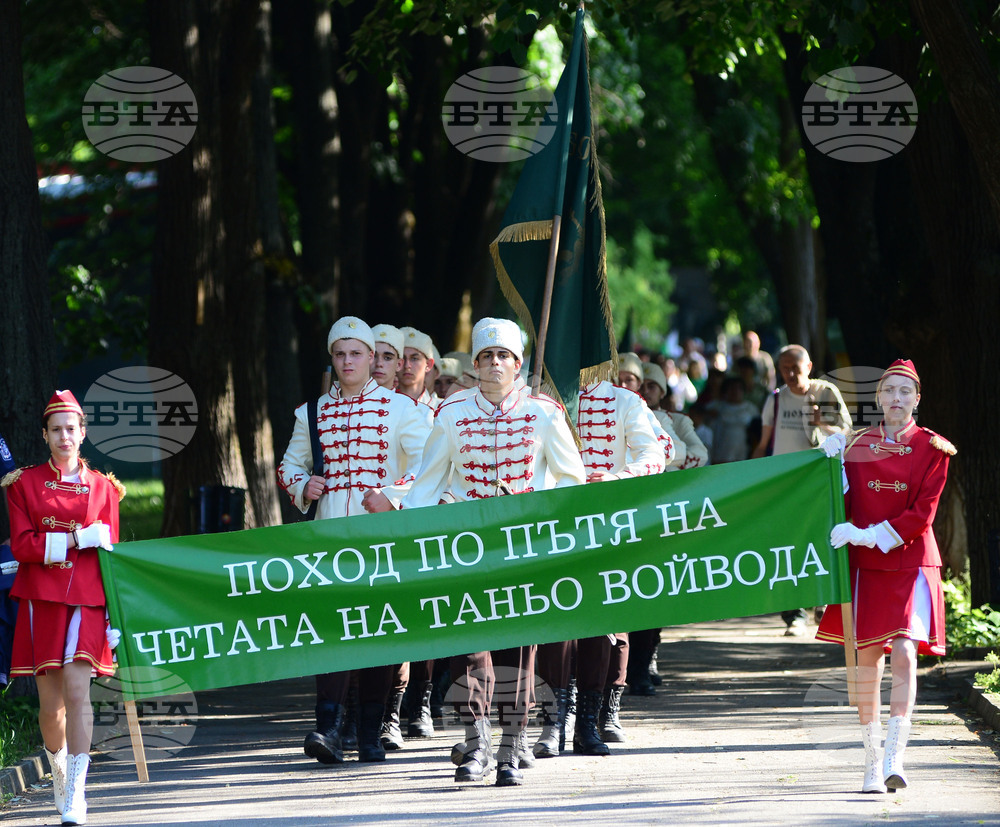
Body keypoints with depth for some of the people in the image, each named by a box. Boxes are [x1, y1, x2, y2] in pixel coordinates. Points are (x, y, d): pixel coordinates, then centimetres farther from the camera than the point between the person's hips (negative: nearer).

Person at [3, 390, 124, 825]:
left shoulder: (102, 487, 9)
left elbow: (111, 553, 8)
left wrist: (116, 615, 3)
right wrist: (79, 538, -11)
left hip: (87, 601, 0)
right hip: (41, 601, 0)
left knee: (77, 691, -15)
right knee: (50, 704, 3)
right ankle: (59, 772, 30)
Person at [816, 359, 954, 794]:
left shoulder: (932, 450, -1)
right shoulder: (857, 445, 7)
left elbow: (921, 516, -7)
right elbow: (844, 505, 6)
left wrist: (867, 535, -15)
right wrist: (832, 463, -8)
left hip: (911, 565, -2)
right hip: (865, 567, 2)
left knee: (904, 654, -16)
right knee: (867, 660, 2)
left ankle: (894, 757, -19)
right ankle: (872, 763, 9)